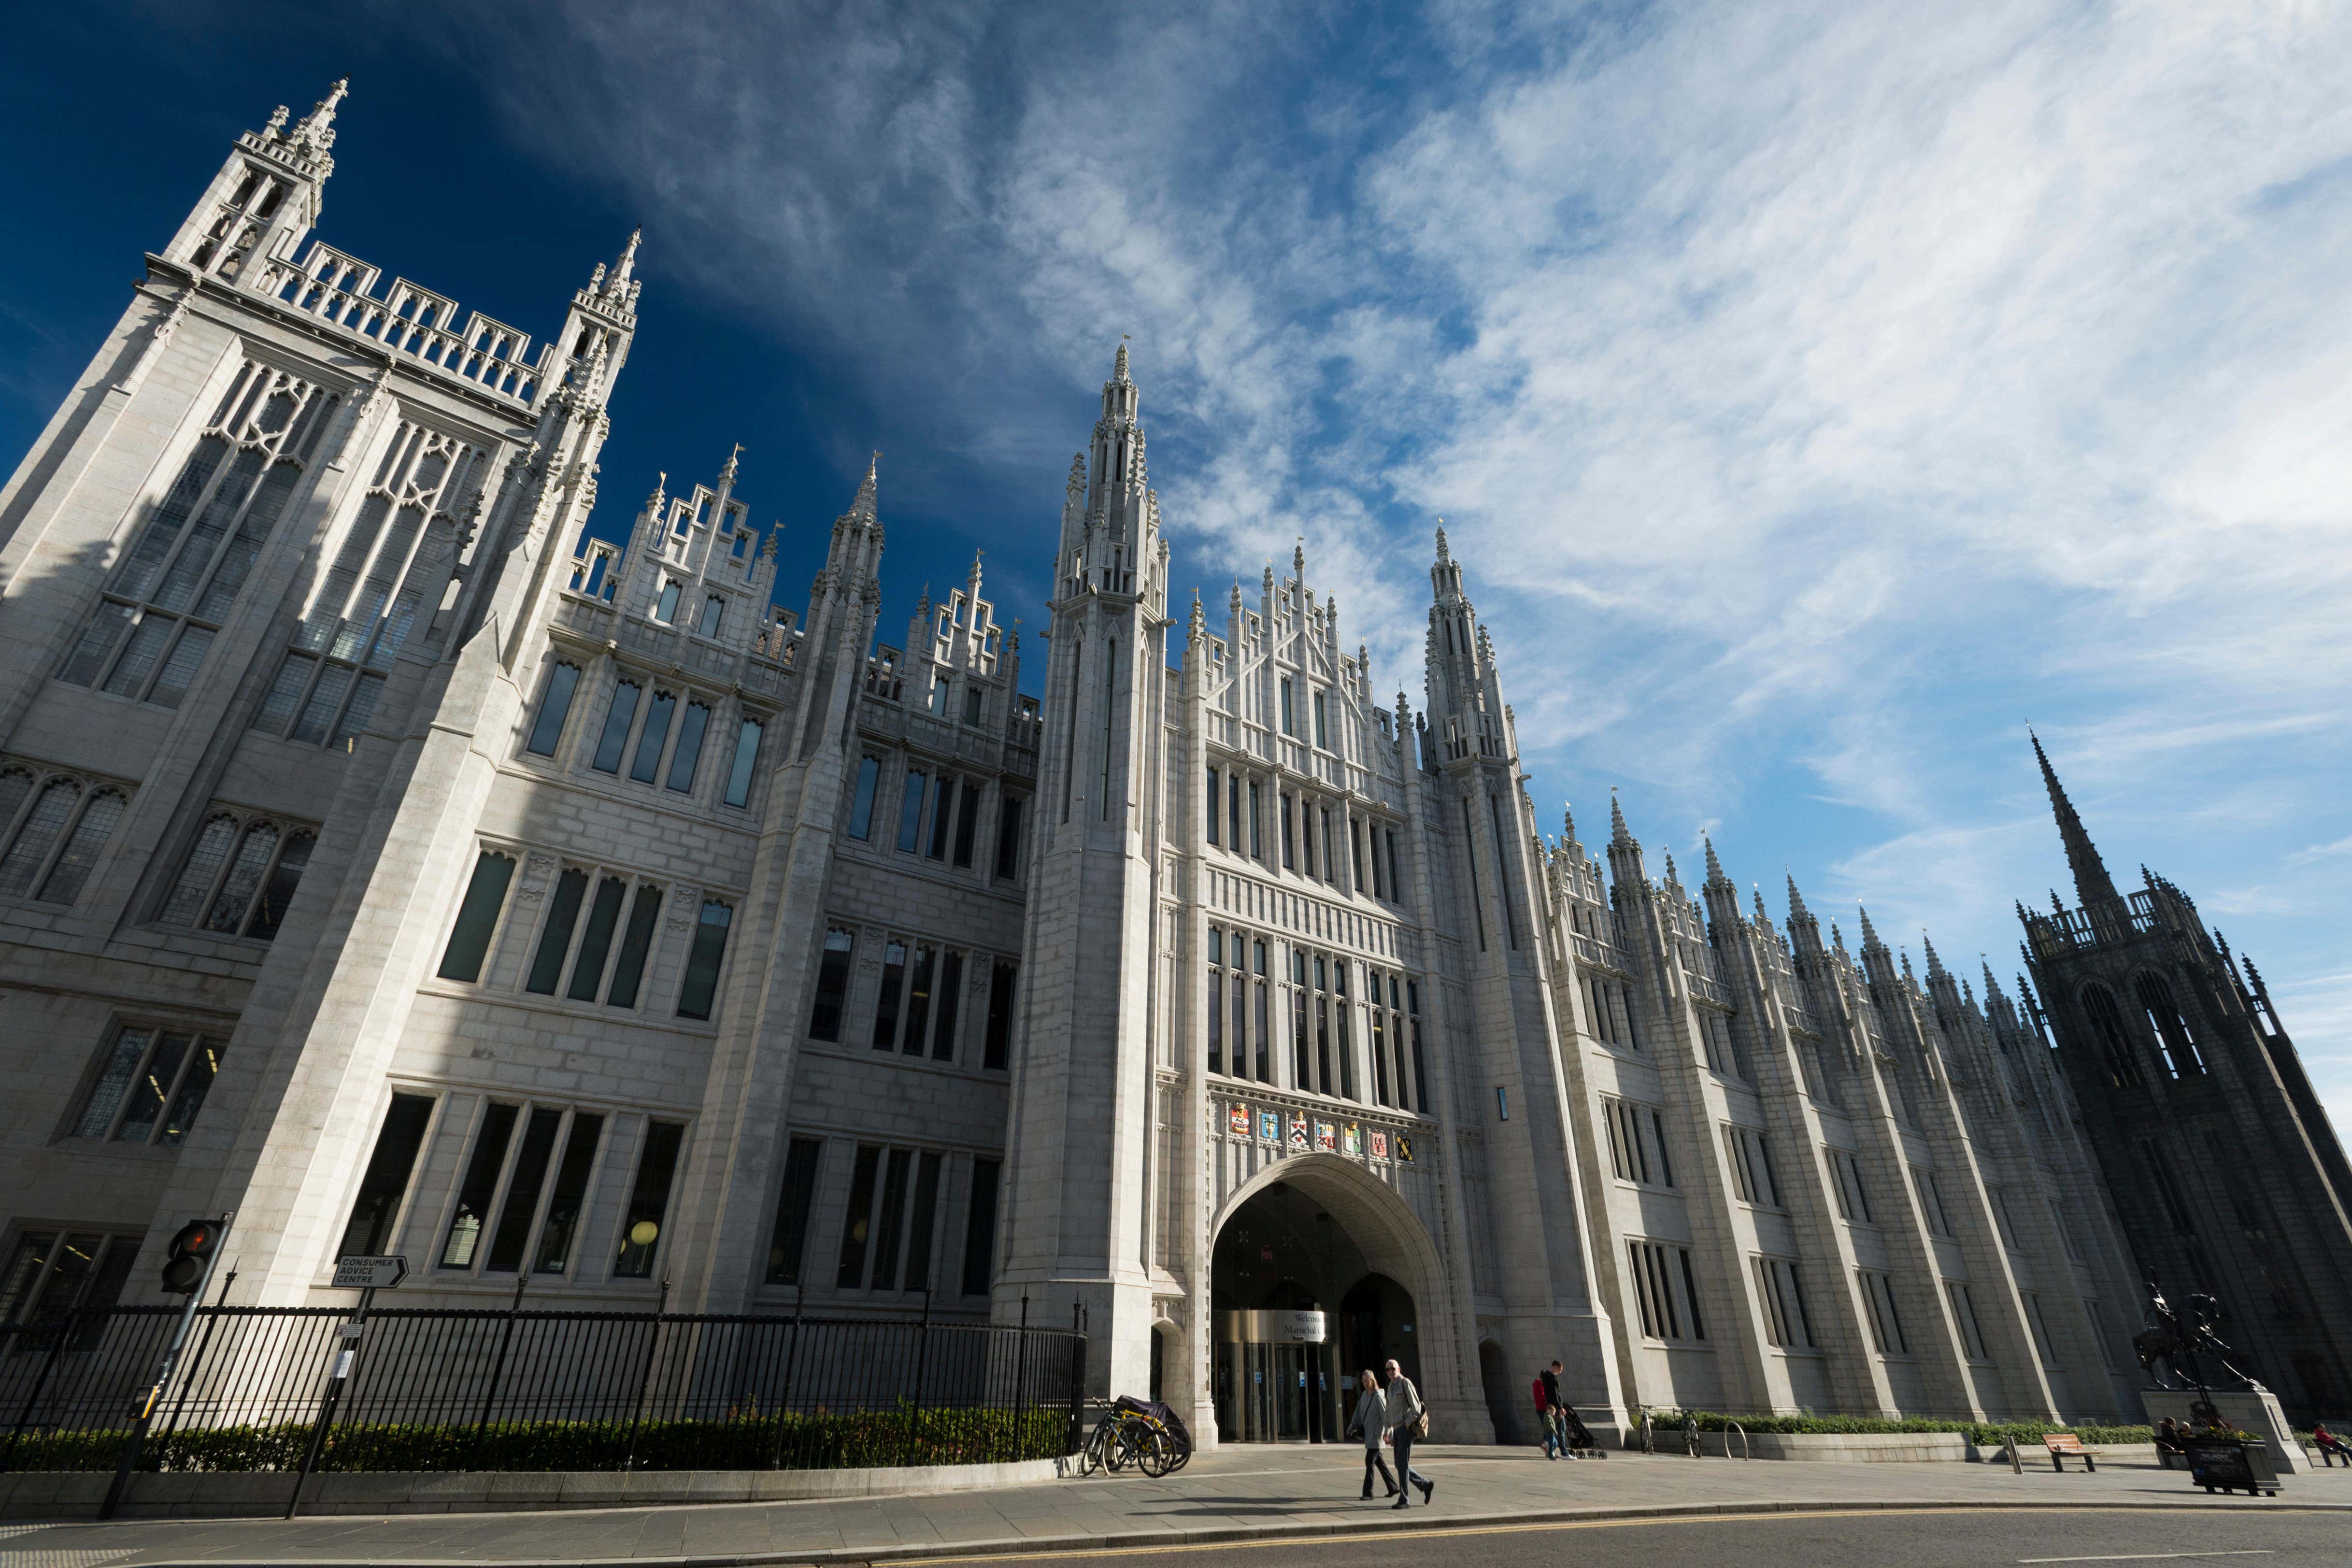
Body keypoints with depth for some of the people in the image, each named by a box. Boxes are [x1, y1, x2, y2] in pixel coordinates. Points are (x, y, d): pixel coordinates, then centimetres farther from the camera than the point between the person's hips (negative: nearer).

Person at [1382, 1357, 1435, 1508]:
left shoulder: (1405, 1383, -7)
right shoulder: (1390, 1387, 15)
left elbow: (1416, 1407, -12)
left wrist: (1408, 1423, -14)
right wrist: (1389, 1432, 17)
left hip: (1406, 1428, -8)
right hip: (1397, 1429, 8)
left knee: (1402, 1463, -9)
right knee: (1400, 1465, 9)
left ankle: (1404, 1500, -4)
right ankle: (1426, 1485, 24)